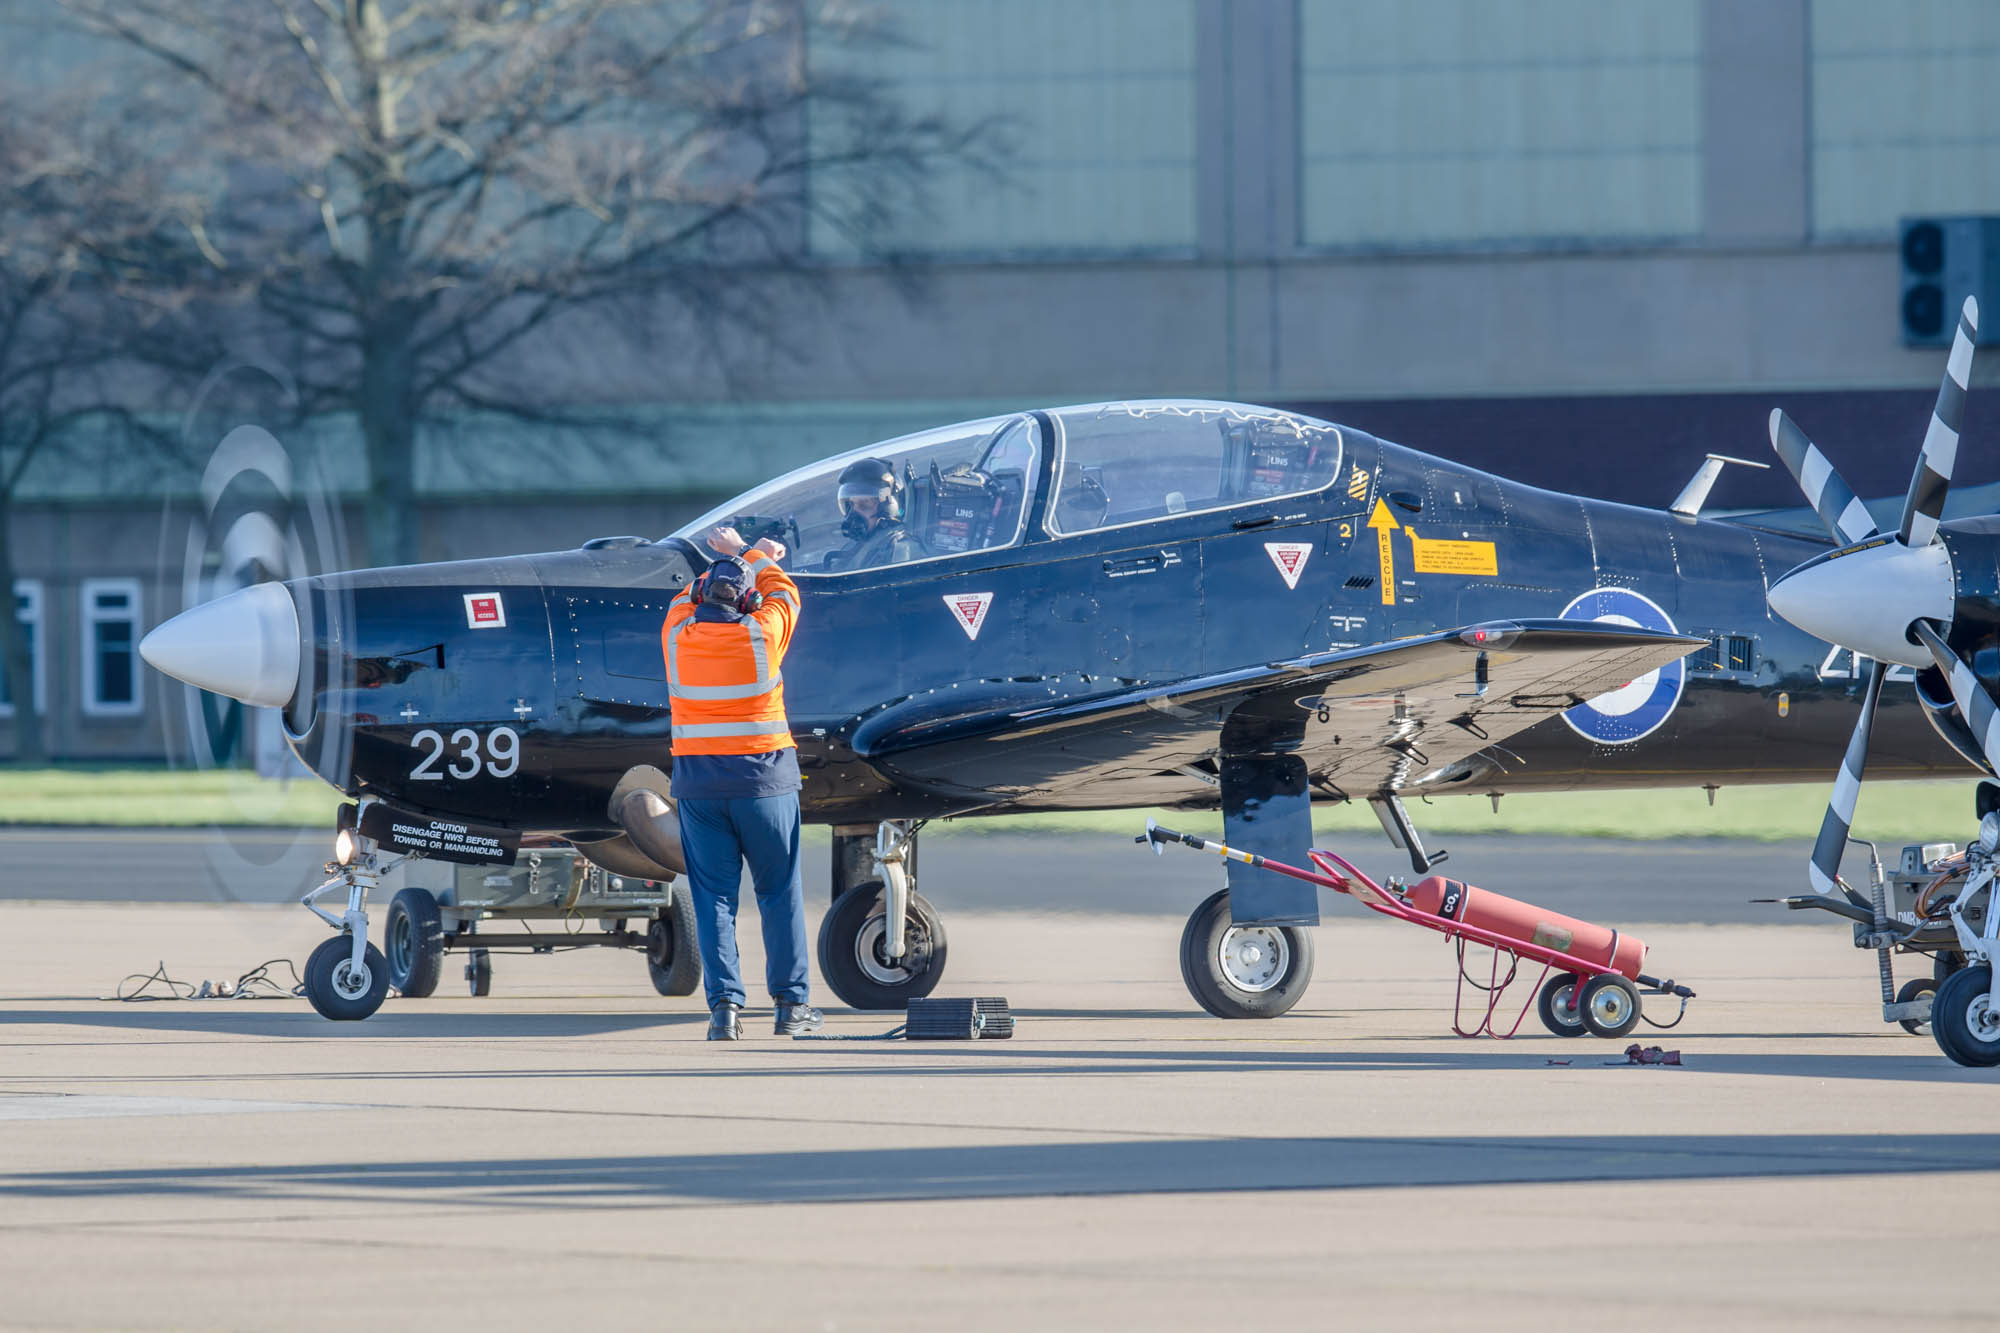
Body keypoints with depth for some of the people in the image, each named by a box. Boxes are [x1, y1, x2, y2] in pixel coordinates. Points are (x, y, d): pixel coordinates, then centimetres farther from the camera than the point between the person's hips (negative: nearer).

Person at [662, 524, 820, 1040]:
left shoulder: (677, 635, -3)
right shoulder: (760, 635, -8)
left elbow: (691, 595, 19)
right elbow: (782, 592, 13)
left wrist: (745, 558, 29)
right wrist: (750, 557, 29)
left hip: (699, 784, 1)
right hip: (763, 779, -1)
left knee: (713, 896, 4)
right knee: (779, 892, 8)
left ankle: (724, 1002, -5)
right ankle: (792, 1002, 10)